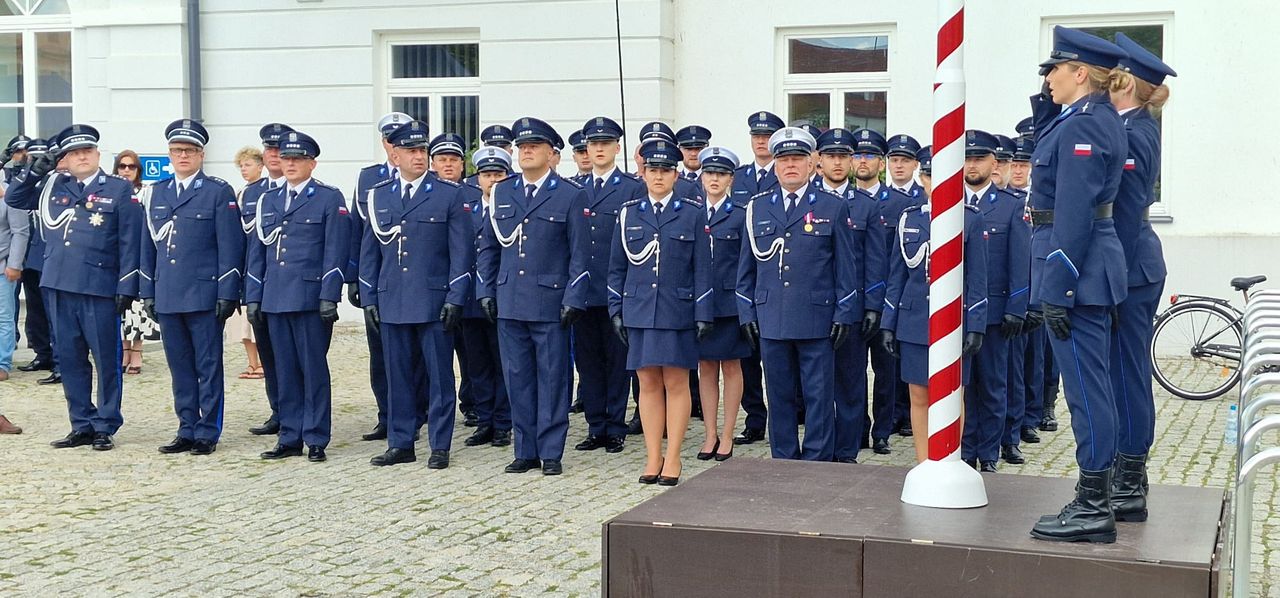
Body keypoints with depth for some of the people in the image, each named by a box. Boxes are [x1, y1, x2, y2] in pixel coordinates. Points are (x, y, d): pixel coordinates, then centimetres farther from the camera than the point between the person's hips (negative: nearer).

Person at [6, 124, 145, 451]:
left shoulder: (120, 189, 1)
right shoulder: (52, 186, 13)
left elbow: (130, 243, -3)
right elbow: (13, 199, 20)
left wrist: (127, 288, -9)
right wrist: (35, 171, 4)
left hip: (101, 288, -5)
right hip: (60, 287, 5)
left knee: (106, 359, 1)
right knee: (69, 359, 10)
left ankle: (105, 427, 11)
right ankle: (82, 426, 19)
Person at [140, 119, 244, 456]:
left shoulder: (219, 192, -1)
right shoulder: (156, 193, 14)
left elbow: (230, 247, -5)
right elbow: (149, 246, 17)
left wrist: (227, 294, -10)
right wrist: (147, 292, 11)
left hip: (204, 295, -5)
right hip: (167, 297, 5)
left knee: (208, 367, 1)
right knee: (180, 367, 10)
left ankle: (207, 433, 7)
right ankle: (187, 431, 18)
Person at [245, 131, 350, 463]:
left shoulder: (330, 199, 0)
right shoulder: (268, 201, 16)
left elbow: (335, 252, -6)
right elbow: (257, 253, 17)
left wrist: (329, 297, -13)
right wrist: (253, 298, 11)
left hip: (311, 298, -5)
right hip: (276, 299, 5)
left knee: (314, 370, -1)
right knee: (286, 371, 9)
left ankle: (316, 440, 6)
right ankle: (290, 438, 15)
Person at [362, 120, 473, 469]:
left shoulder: (449, 195, 0)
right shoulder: (378, 197, 10)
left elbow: (461, 251, -2)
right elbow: (369, 251, 15)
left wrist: (455, 299, -9)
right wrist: (369, 298, 8)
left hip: (434, 302, -3)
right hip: (392, 302, 3)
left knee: (439, 375, 2)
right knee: (398, 375, 8)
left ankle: (440, 446, 10)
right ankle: (400, 444, 17)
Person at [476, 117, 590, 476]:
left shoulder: (570, 196, 0)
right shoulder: (502, 193, 12)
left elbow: (580, 254, -2)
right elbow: (489, 247, 16)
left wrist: (573, 299, -9)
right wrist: (486, 292, 9)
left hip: (550, 303, -4)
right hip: (508, 303, 4)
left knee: (552, 379, 2)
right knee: (517, 379, 7)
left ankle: (551, 453, 9)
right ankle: (526, 452, 16)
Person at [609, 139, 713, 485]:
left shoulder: (692, 213, 2)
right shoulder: (628, 213, 8)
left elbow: (702, 268, 0)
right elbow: (617, 267, 11)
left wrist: (704, 314, -4)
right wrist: (616, 310, 5)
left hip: (678, 311, -2)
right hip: (639, 311, 2)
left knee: (676, 383, 1)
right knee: (648, 383, 5)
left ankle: (673, 459, 7)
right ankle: (653, 457, 12)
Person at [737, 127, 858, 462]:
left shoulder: (834, 208, 3)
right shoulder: (758, 208, 11)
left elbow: (847, 267, 2)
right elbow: (747, 266, 14)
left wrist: (844, 315, -4)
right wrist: (747, 313, 7)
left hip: (817, 320, -3)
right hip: (771, 321, 3)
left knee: (819, 397, 0)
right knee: (780, 396, 9)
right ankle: (783, 463, 18)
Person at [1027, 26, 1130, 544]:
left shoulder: (1081, 126, -16)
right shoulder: (1100, 119, 14)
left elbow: (1074, 214, -21)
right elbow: (1047, 140, 33)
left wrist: (1056, 289, -21)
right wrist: (1045, 103, 16)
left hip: (1075, 268, -10)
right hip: (1093, 267, 10)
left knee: (1085, 385, -6)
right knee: (1090, 385, 14)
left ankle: (1093, 508, -1)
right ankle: (1096, 499, 23)